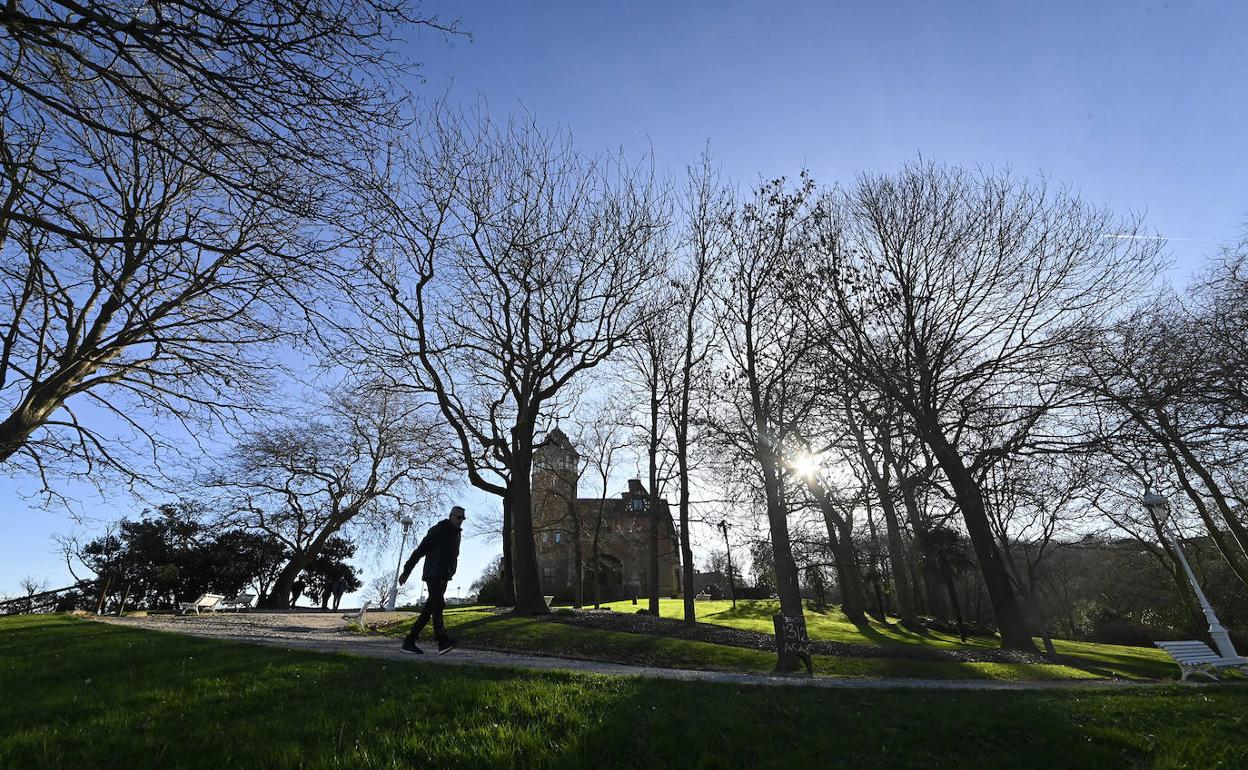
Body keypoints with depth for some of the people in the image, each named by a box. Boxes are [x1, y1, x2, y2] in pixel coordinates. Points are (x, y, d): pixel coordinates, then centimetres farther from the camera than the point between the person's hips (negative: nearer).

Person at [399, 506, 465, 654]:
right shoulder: (437, 530, -6)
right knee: (438, 603, -21)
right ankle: (443, 641, -33)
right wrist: (406, 572, -9)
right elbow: (419, 551, -8)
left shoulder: (456, 535, 17)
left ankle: (409, 641, 11)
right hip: (433, 574, -8)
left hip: (444, 578, 8)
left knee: (429, 609, 5)